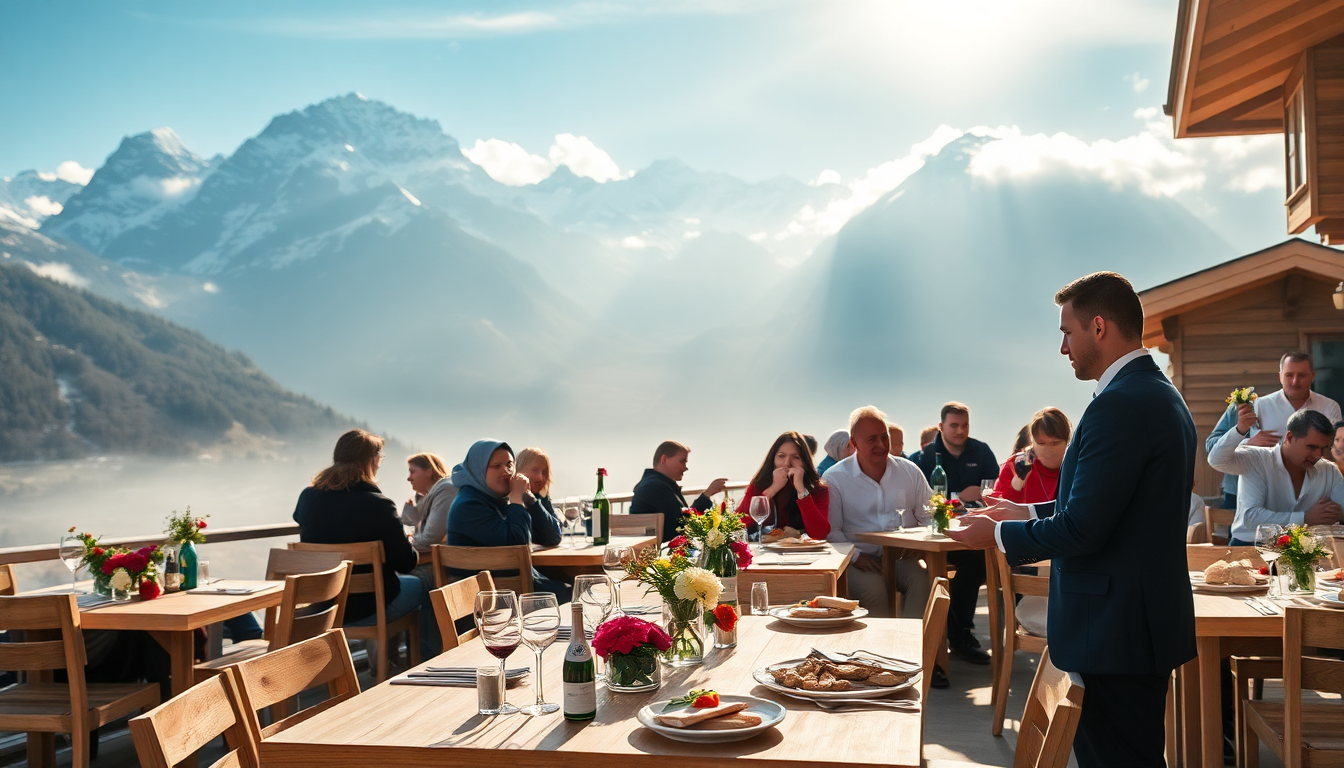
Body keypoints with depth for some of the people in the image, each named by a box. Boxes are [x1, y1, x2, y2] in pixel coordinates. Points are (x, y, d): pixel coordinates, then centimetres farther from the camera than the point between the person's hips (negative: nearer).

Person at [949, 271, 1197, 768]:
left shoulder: (1121, 404, -22)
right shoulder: (1159, 394, 11)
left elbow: (1082, 530, -22)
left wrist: (998, 535, -8)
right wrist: (1028, 513, 17)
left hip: (1117, 629, -10)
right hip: (1149, 617, 11)